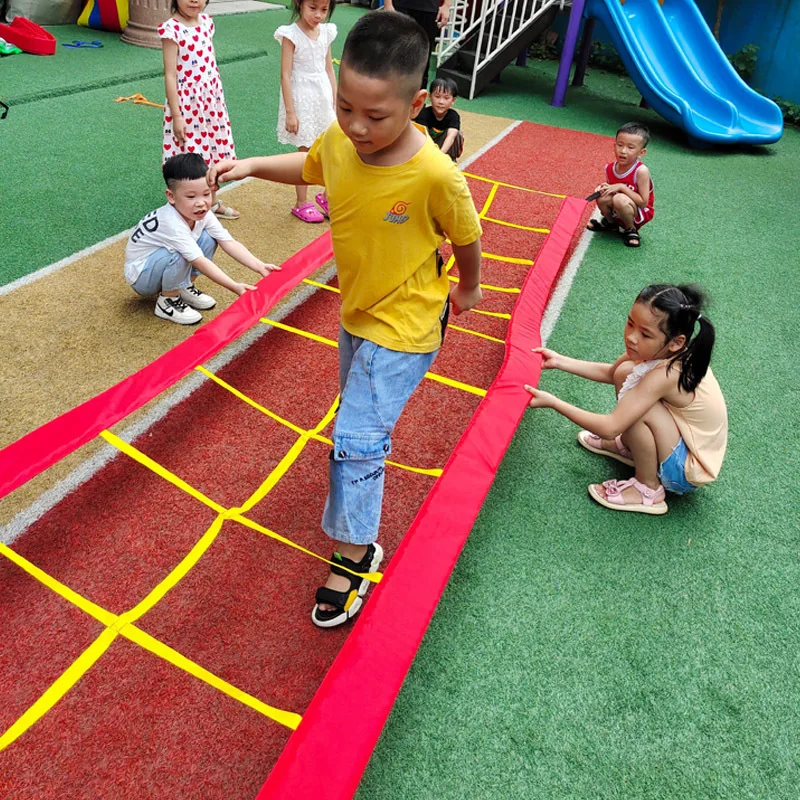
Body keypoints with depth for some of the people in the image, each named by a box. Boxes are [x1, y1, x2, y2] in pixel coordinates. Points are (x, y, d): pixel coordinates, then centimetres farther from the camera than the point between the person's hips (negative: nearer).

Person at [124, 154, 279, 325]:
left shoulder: (203, 214, -12)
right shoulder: (172, 223, -34)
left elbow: (229, 242, -17)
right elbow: (200, 262, -37)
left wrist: (259, 267, -29)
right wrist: (235, 287, -42)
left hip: (161, 263, 7)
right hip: (140, 277, -7)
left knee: (208, 238, -10)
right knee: (178, 254, -36)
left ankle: (184, 288, 5)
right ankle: (167, 301, -11)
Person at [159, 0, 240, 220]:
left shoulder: (206, 22, 5)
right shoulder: (172, 28, -14)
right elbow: (170, 75, -15)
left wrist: (219, 100, 16)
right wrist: (176, 115, -18)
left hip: (212, 100, 7)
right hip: (187, 104, -7)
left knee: (212, 152, 16)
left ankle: (212, 203, 33)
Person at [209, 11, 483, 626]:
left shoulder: (434, 174, -29)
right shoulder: (339, 140, -14)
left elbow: (467, 236, -10)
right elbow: (310, 167, 11)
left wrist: (469, 289, 7)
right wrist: (253, 166, -5)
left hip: (404, 325, -7)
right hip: (357, 311, 7)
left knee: (355, 439, -7)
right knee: (360, 409, 29)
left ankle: (355, 553, 12)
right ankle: (372, 446, 61)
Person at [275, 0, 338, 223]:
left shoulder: (326, 32, 5)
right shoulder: (291, 34, -12)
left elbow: (329, 69, 12)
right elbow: (285, 75, -13)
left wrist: (336, 102, 11)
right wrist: (290, 112, -16)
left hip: (323, 97, 6)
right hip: (302, 99, -6)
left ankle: (327, 196, 29)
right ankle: (301, 204, 16)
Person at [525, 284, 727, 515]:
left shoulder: (666, 375, -34)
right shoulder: (662, 350, -10)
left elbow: (610, 428, -35)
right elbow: (610, 373, 7)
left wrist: (552, 402, -29)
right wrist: (559, 361, -1)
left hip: (689, 470, -8)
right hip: (683, 441, 8)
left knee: (635, 410, -30)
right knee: (624, 372, -2)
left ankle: (648, 489, -7)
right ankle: (629, 447, 21)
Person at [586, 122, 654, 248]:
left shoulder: (641, 171, -24)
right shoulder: (610, 168, -8)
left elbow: (643, 202, -24)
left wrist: (622, 187, -29)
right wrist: (604, 189, -17)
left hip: (639, 213, -5)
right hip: (617, 212, 5)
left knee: (619, 199, -33)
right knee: (603, 198, -23)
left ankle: (631, 230, -6)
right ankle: (611, 222, 11)